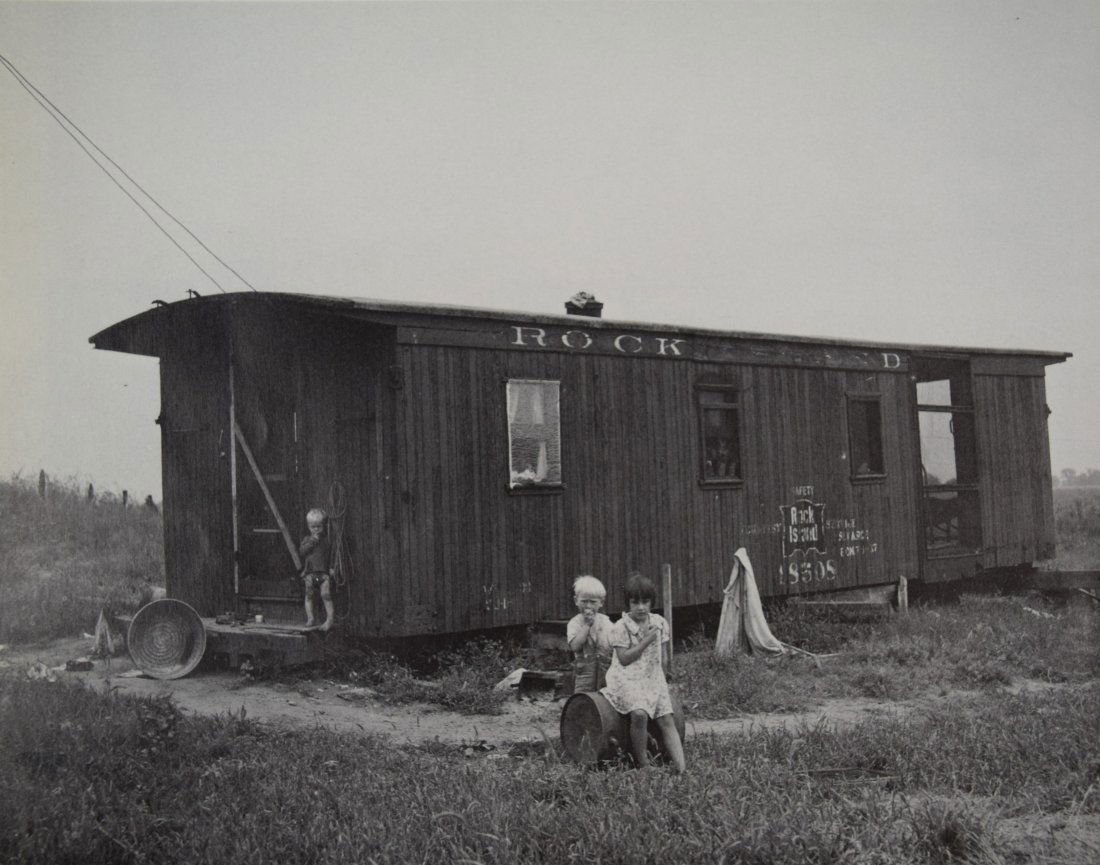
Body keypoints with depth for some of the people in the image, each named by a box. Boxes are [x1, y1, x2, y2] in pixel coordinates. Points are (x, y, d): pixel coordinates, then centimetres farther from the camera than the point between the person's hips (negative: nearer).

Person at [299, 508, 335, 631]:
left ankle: (330, 618, -9)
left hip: (324, 571, -2)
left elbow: (331, 555, 8)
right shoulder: (307, 539, 9)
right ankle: (310, 618, 5)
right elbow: (302, 551, -7)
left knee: (326, 595, -10)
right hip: (309, 572, 2)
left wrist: (331, 567, -2)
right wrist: (312, 541, -15)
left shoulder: (327, 539, 7)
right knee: (308, 594, -1)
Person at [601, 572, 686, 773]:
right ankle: (642, 764, -18)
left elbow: (663, 657, 15)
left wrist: (661, 678, 7)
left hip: (653, 678, 5)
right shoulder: (620, 627, -7)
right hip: (627, 679, -5)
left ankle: (681, 768, -15)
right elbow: (624, 659, -13)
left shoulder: (660, 623, 8)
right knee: (639, 713, -30)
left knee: (667, 720, -10)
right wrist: (646, 641, -15)